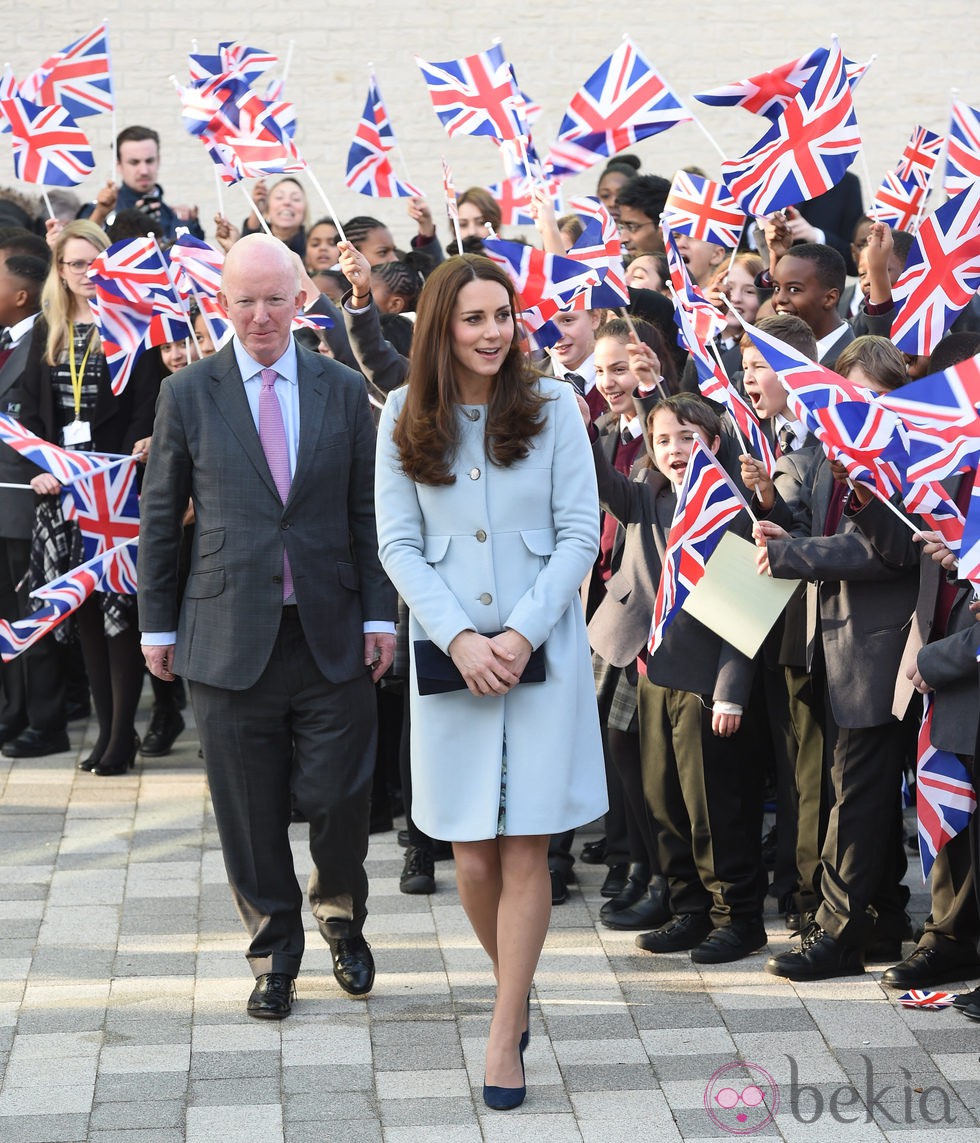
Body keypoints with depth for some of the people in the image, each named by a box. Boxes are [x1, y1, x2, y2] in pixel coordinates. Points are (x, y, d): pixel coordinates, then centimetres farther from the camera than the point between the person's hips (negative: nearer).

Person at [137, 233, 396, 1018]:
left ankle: (342, 921, 30)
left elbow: (368, 512, 7)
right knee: (252, 814, 5)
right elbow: (160, 520, 7)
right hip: (231, 639, 0)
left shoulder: (343, 390, 5)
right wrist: (158, 625, 6)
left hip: (330, 634, 1)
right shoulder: (188, 394, 2)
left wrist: (380, 615, 2)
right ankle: (274, 956, 22)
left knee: (342, 800, 2)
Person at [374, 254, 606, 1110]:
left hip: (543, 650, -1)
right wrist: (459, 638, -10)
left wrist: (522, 634, -11)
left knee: (525, 849, -2)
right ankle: (515, 986, 27)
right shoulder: (404, 419, 3)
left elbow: (580, 534, -1)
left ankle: (507, 1036, 5)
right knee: (472, 857, 2)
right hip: (451, 651, 1)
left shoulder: (552, 406, 0)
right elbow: (398, 543, 1)